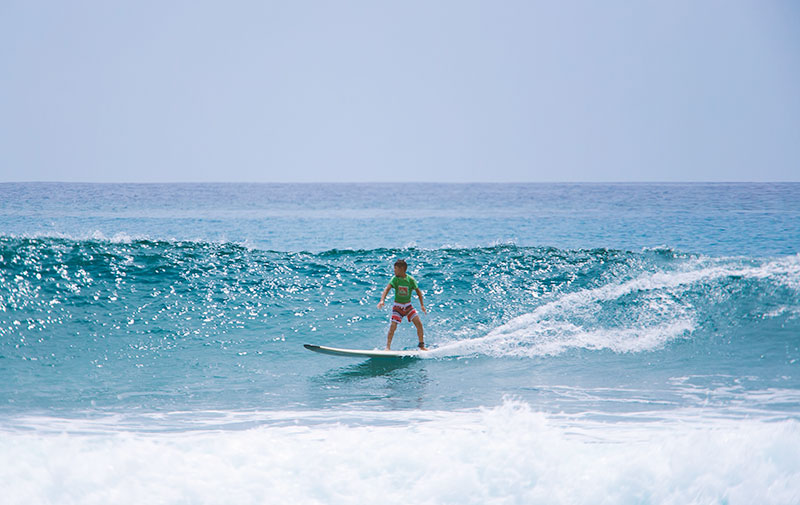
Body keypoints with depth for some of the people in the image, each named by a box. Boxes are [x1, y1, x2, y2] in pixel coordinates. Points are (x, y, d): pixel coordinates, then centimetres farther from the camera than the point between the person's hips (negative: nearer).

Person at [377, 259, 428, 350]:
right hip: (397, 307, -1)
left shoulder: (410, 280, -10)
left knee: (419, 324, -7)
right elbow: (387, 289, -25)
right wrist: (382, 300, -41)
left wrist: (422, 305, -1)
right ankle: (388, 347, -9)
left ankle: (421, 345, 9)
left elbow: (418, 291, 4)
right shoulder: (395, 279, -13)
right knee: (393, 326, -15)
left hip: (408, 307, 1)